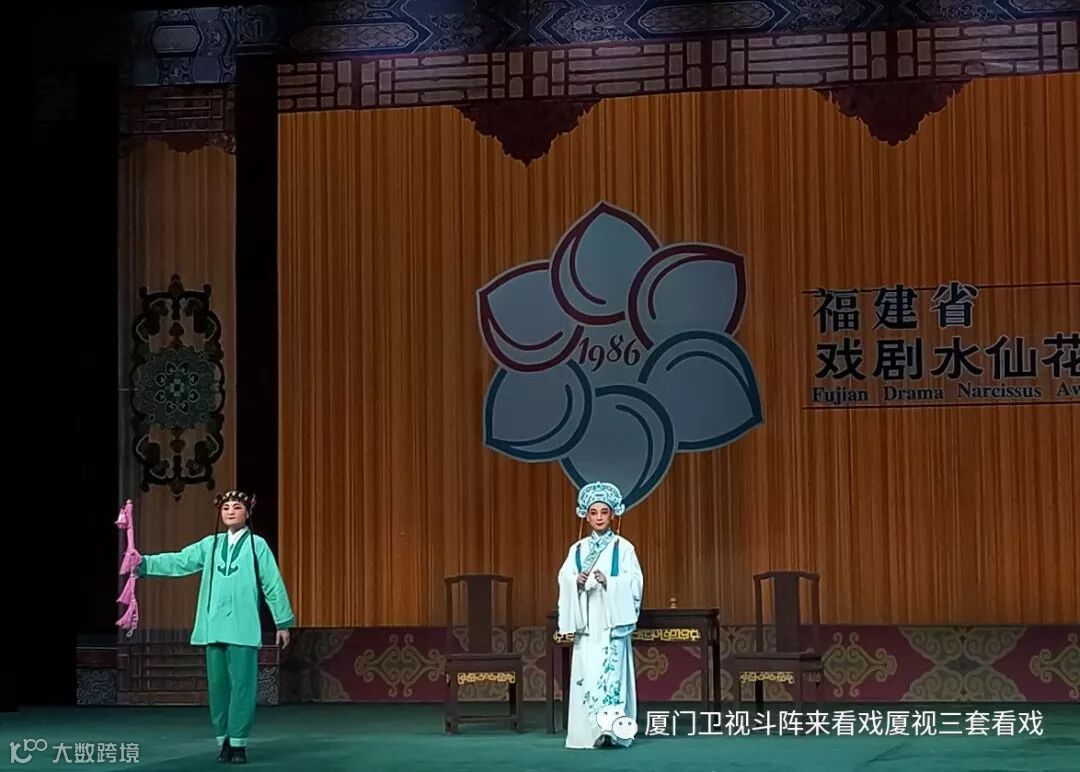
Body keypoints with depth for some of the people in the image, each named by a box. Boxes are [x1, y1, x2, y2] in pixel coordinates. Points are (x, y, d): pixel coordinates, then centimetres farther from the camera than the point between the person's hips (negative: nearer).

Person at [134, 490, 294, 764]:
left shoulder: (257, 545, 2)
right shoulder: (210, 544, 12)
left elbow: (273, 585, 3)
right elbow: (178, 561, 6)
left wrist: (283, 622, 3)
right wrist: (144, 563, -6)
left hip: (243, 628, -4)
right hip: (214, 628, 4)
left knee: (241, 685, -6)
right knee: (218, 685, 6)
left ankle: (238, 742, 0)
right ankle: (224, 741, 14)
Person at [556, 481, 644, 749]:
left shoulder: (623, 547, 4)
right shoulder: (577, 549, 13)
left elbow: (634, 582, -3)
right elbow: (564, 581, 7)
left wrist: (609, 582, -19)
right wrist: (577, 582, -14)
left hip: (612, 620, -3)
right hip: (587, 622, 3)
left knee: (611, 670, -11)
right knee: (587, 672, -2)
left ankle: (613, 728, -14)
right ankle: (590, 732, 1)